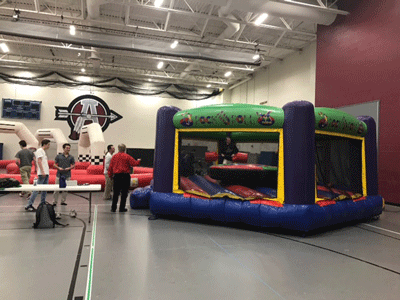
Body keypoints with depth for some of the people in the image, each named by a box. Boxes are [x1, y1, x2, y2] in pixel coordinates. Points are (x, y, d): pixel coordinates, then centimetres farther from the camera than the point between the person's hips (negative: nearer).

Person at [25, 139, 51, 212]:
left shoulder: (43, 151, 21)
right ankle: (29, 205, -7)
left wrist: (46, 172, 19)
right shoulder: (39, 150, -6)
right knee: (37, 189, -10)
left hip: (46, 173, 10)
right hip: (42, 173, -10)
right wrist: (42, 172, -22)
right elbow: (39, 161, -15)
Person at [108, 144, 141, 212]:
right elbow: (134, 163, -6)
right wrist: (138, 161, 15)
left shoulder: (114, 156, 6)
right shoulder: (127, 156, -6)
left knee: (116, 193, 11)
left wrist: (110, 175, 18)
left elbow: (110, 167, 8)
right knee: (124, 193, 5)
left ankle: (113, 208, 14)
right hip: (125, 176, -3)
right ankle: (122, 208, 9)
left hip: (116, 176, 4)